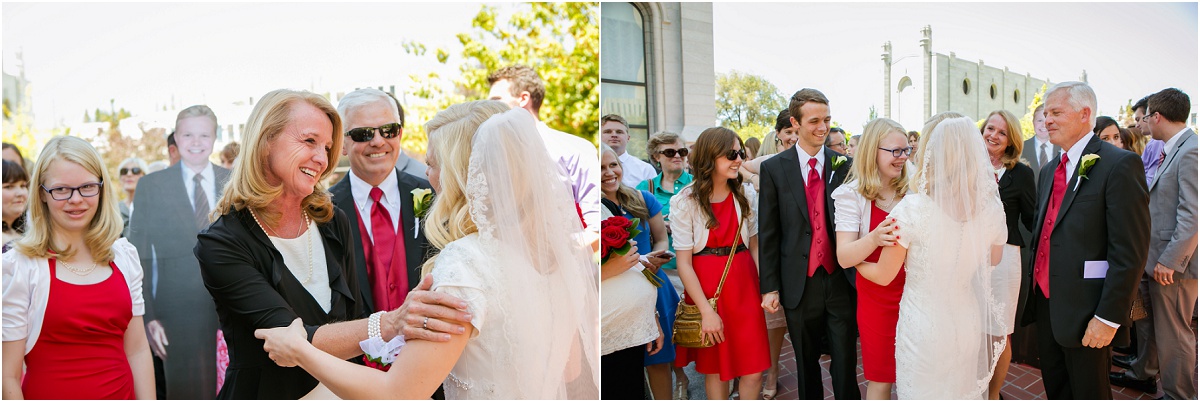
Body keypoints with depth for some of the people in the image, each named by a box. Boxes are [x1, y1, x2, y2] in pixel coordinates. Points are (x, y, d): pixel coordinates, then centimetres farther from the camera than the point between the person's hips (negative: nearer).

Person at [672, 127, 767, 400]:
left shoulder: (746, 195, 3)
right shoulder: (684, 202, -8)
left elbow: (755, 246, 9)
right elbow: (683, 262, -9)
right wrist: (706, 311, -13)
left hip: (744, 287, 3)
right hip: (704, 287, -3)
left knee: (754, 371, 3)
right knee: (715, 368, 8)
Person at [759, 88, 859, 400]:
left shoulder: (845, 165, 3)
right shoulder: (773, 169, -1)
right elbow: (768, 233, 0)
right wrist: (770, 287, -3)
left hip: (841, 281, 0)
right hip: (799, 284, 0)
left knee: (845, 363, 5)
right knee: (806, 364, 14)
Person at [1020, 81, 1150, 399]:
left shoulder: (1119, 164, -12)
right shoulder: (1050, 170, 13)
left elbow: (1130, 250, -17)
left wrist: (1109, 317, -19)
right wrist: (1032, 285, 14)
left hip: (1086, 313, -7)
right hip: (1045, 302, 7)